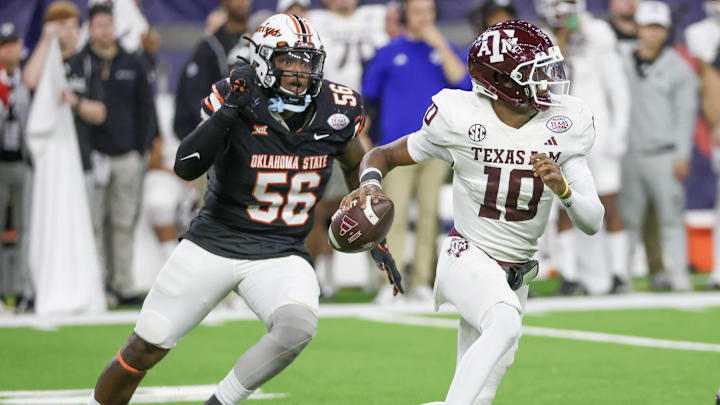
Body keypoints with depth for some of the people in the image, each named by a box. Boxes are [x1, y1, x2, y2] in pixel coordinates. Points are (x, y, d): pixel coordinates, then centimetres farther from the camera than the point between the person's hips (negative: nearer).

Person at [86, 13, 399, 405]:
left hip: (280, 254, 2)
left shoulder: (335, 111, -6)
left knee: (298, 327, -29)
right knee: (145, 348, 3)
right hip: (214, 242, -2)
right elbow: (185, 167, -26)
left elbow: (356, 167, 16)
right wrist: (227, 113, -35)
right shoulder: (237, 100, -15)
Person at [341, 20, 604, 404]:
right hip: (468, 257, -5)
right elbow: (383, 155, 1)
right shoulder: (461, 119, -13)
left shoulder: (564, 125, -6)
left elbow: (593, 222, -7)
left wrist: (562, 188, -26)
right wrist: (370, 183, -21)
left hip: (517, 274, 5)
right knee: (505, 324, -35)